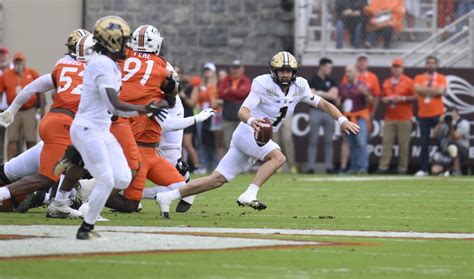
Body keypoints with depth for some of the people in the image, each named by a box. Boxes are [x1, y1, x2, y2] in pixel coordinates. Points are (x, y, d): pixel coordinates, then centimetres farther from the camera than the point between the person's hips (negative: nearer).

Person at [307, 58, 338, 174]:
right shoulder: (312, 81, 1)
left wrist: (320, 93, -6)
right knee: (313, 140, -4)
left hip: (329, 112, 3)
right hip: (316, 111, -3)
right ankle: (311, 167, -3)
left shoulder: (331, 81, 11)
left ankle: (329, 166, 6)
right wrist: (327, 95, -8)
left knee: (329, 141, 3)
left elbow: (334, 96, -2)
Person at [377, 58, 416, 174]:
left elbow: (415, 97, -2)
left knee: (403, 143, -4)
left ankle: (402, 168, 0)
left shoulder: (408, 81, 1)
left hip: (404, 118, -4)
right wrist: (386, 100, 0)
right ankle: (383, 166, -2)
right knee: (386, 142, -2)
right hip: (389, 117, 4)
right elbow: (383, 97, 22)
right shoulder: (387, 82, 15)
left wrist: (403, 98, -14)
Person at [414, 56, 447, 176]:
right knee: (424, 143, 2)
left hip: (437, 114, -2)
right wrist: (433, 90, -10)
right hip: (423, 115, 2)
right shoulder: (419, 78, 10)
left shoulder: (441, 78, 5)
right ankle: (423, 169, 4)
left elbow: (441, 91, -13)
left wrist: (425, 90, -7)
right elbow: (418, 89, -10)